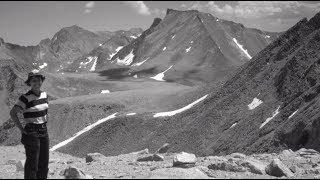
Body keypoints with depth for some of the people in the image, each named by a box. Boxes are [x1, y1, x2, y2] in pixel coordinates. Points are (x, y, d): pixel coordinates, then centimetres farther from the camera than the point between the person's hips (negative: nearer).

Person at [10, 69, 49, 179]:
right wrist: (21, 129, -15)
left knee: (44, 162, 13)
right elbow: (13, 113, -15)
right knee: (32, 163, -3)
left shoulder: (44, 94, 6)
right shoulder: (25, 98, -14)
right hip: (31, 133, -7)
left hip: (44, 132, 7)